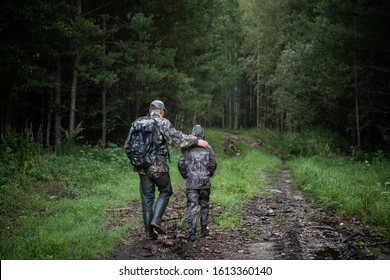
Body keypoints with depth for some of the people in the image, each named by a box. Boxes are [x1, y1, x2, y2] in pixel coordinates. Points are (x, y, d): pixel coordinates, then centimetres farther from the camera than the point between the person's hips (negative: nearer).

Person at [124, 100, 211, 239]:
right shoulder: (162, 123, -6)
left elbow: (128, 145, 14)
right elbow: (176, 138, -19)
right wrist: (196, 141, -15)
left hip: (142, 167, 5)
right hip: (158, 166, -5)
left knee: (147, 197, 9)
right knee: (165, 191, 14)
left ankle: (149, 231, 11)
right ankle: (156, 219, -2)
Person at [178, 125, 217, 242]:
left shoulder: (186, 147, -2)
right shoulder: (207, 147, 1)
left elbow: (181, 163, -2)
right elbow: (213, 164, 0)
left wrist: (185, 176, 13)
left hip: (191, 182, -1)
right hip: (205, 181, 1)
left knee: (192, 207, -2)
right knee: (204, 205, 17)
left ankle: (191, 233, -9)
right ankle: (204, 229, 24)